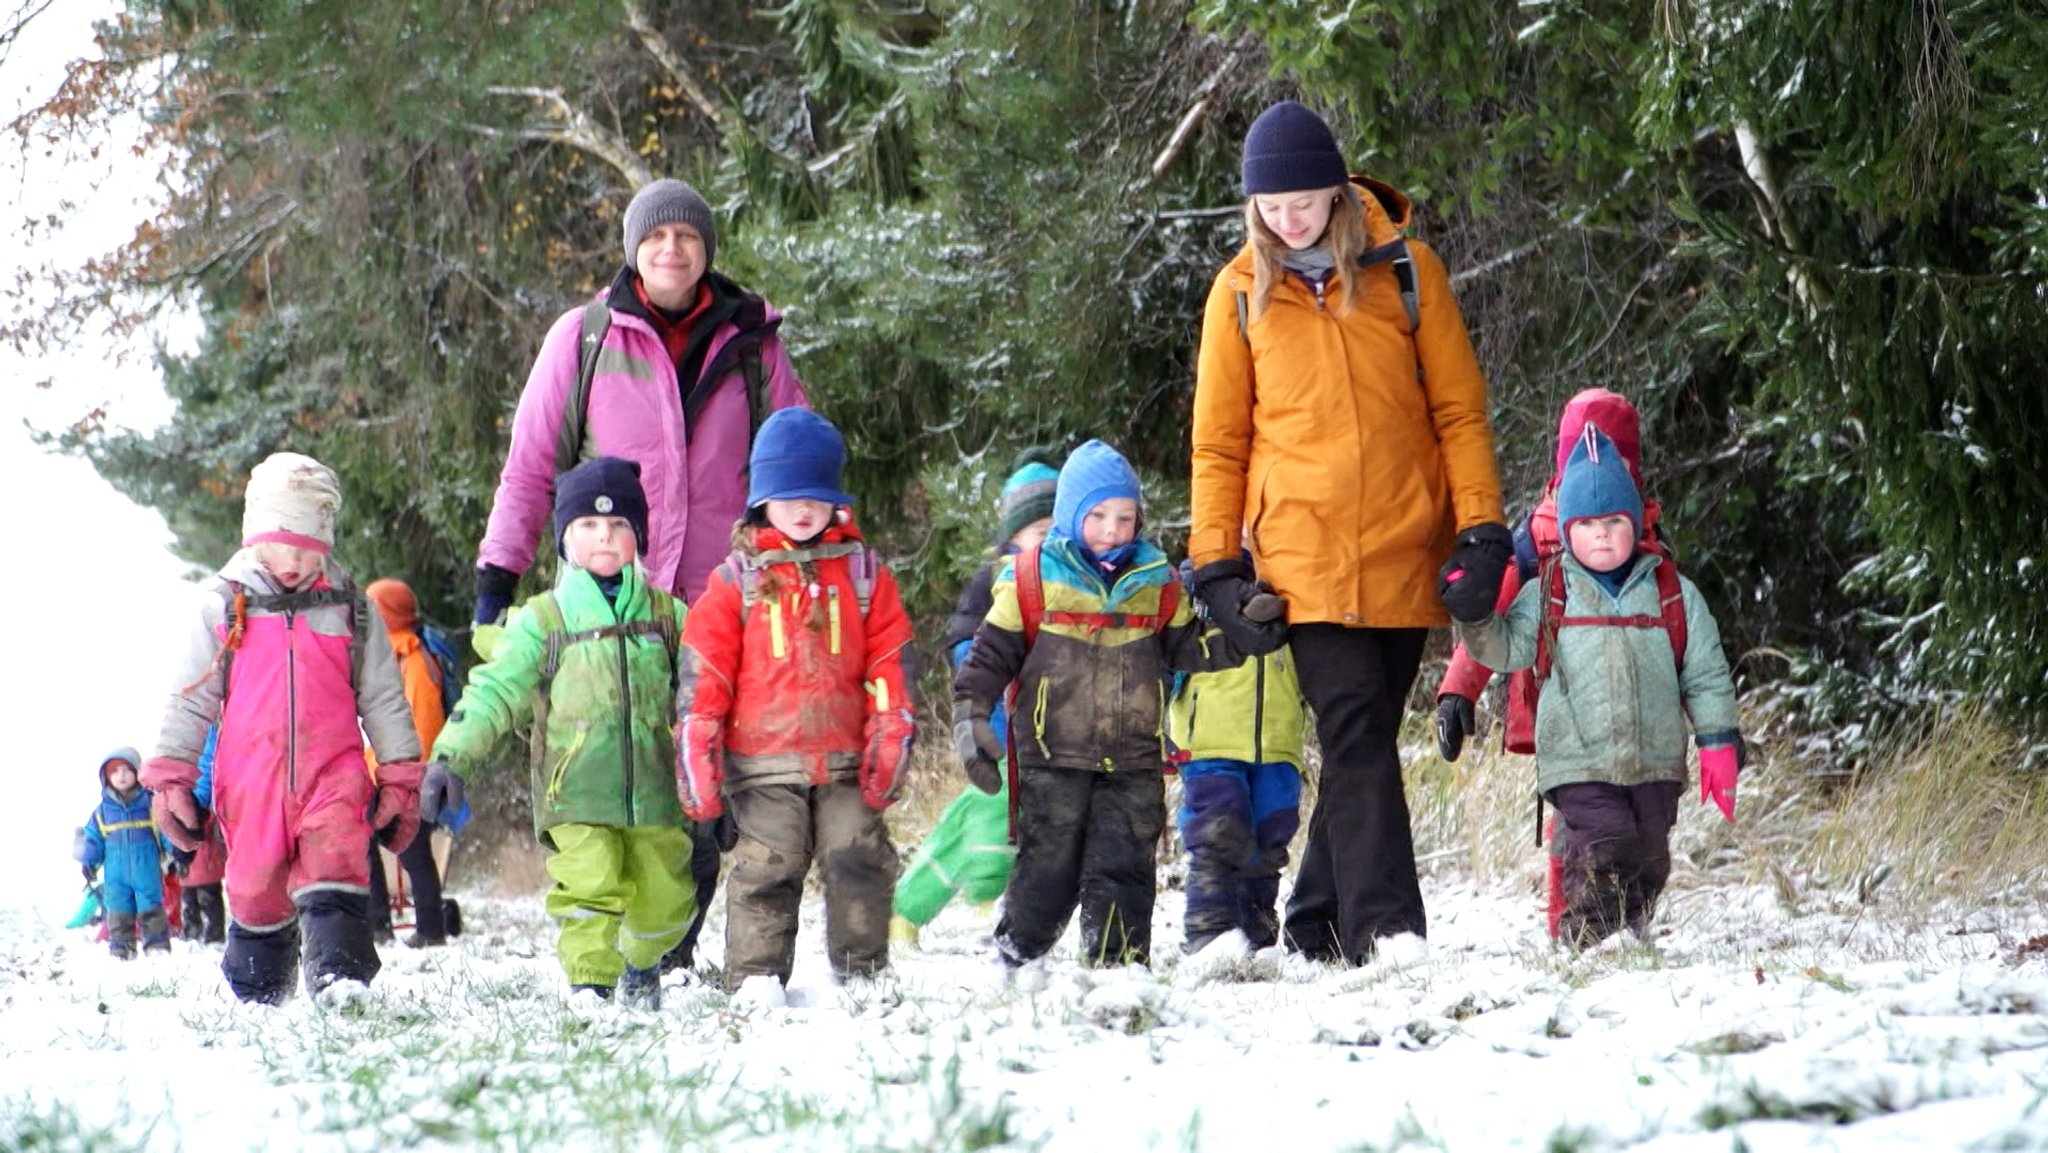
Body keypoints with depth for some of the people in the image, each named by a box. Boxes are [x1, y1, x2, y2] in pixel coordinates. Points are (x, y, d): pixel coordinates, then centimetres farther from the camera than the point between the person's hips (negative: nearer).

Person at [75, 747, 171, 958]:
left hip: (147, 871, -2)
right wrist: (89, 861, 4)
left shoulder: (150, 804, -3)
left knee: (151, 909, 0)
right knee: (118, 911, 5)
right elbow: (93, 837, 11)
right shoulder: (104, 810, 3)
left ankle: (157, 944, 6)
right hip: (116, 875, 2)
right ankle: (121, 946, 13)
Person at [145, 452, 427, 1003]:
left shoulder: (351, 609, 9)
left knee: (334, 879, -20)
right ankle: (256, 997, 24)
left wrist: (399, 780, 9)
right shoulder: (224, 606, 7)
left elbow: (384, 700, 13)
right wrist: (170, 778, 5)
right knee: (256, 891, 7)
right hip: (251, 782, 1)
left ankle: (342, 985, -30)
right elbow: (189, 700, 10)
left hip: (334, 772, -1)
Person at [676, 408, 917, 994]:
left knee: (860, 859, -1)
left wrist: (890, 735, 2)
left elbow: (888, 658, 9)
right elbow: (704, 670, 3)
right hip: (763, 765, -1)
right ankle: (755, 979, 3)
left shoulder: (861, 572, 9)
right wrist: (697, 747, -3)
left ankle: (863, 974, 10)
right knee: (767, 869, -3)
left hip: (846, 764, 1)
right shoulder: (738, 579, 4)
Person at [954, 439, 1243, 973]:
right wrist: (971, 718, -6)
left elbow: (1189, 649, 12)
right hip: (1053, 760, -2)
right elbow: (991, 654, 2)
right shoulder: (1033, 579, -1)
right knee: (1047, 869, 2)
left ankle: (1118, 966, 4)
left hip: (1133, 764, 2)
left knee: (1122, 869, 0)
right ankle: (1015, 960, 17)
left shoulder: (1157, 584, 8)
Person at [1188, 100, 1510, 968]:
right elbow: (1218, 443, 11)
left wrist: (1480, 531, -3)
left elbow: (1459, 409, 5)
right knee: (1355, 735, -13)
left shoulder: (1404, 270, 3)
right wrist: (1216, 564, 4)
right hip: (1304, 561, -1)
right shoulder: (1242, 291, 5)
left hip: (1405, 556, 1)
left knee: (1367, 738, 6)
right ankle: (1387, 927, -18)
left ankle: (1320, 928, 16)